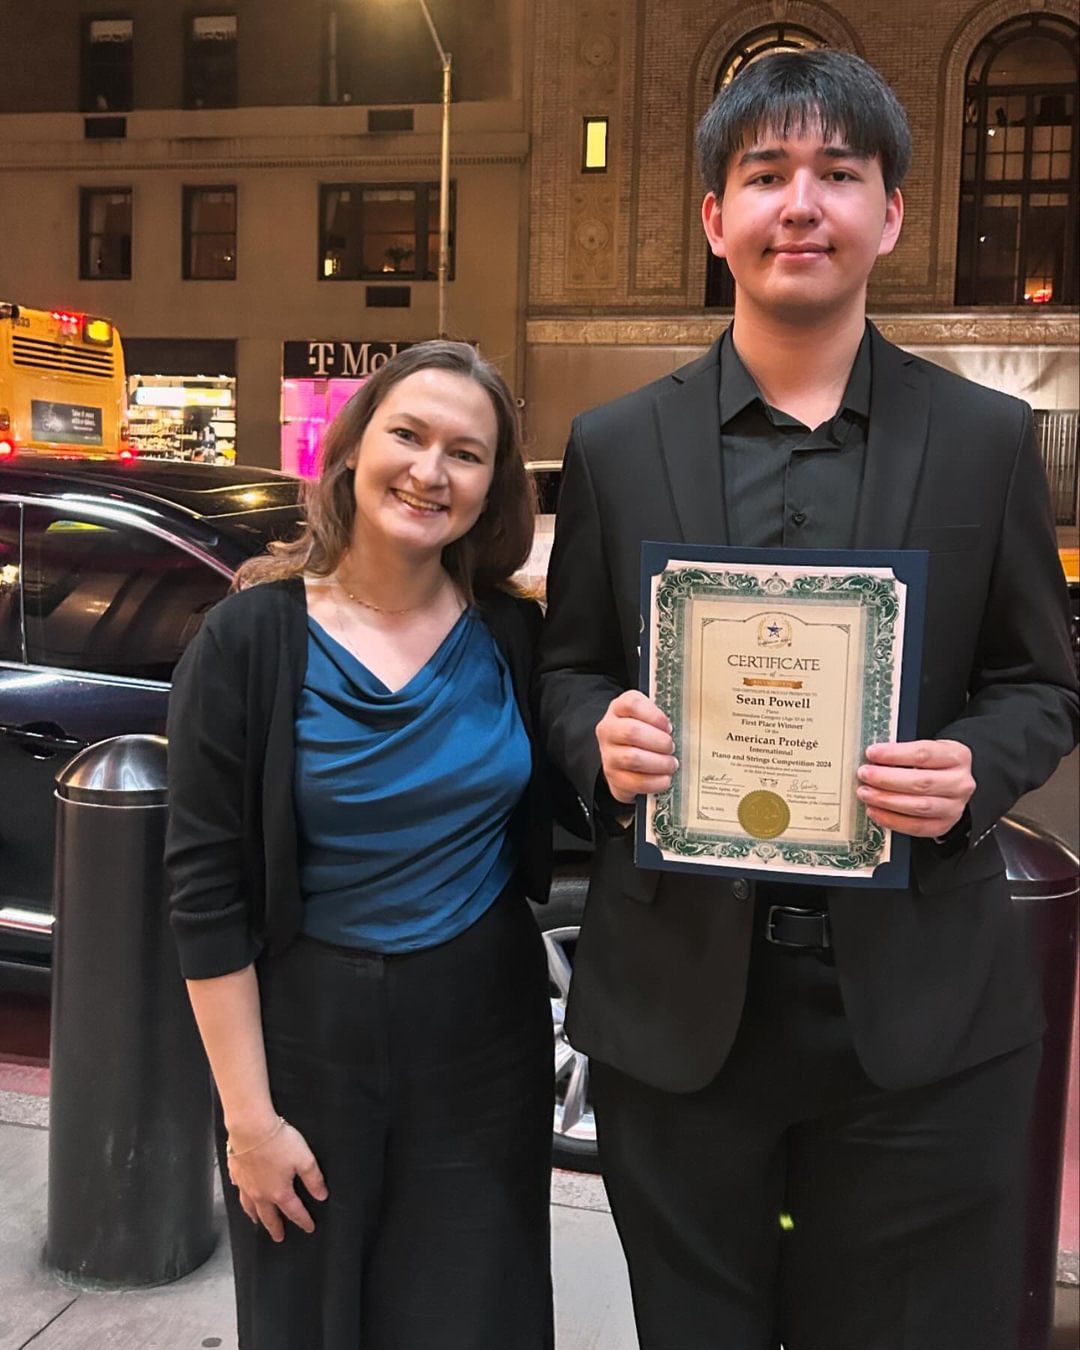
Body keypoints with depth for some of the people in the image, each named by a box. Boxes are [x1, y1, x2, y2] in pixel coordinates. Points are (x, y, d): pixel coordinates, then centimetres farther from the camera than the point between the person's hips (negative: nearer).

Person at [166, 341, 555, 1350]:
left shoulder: (515, 636, -4)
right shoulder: (249, 639, -12)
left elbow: (547, 834, 7)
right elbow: (207, 893, -10)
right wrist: (249, 1115, -10)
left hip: (485, 1036, 2)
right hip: (308, 1039, -2)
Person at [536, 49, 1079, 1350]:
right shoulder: (615, 445, 2)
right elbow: (567, 670, 7)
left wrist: (972, 769, -15)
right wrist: (602, 737, -15)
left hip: (919, 1008, 0)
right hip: (675, 997, 1)